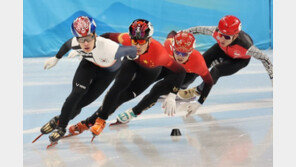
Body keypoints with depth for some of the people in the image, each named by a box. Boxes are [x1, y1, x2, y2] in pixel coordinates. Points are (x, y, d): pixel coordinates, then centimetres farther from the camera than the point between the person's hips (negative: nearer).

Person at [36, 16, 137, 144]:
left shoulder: (109, 48, -46)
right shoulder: (75, 43, -31)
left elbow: (132, 51, -29)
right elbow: (67, 45, -5)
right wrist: (56, 58, 11)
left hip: (108, 71, -2)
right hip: (89, 64, 2)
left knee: (84, 101, -7)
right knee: (77, 93, -14)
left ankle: (60, 121, 16)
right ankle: (60, 127, 5)